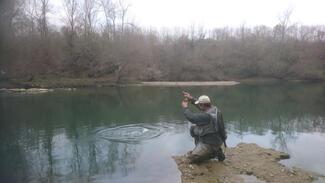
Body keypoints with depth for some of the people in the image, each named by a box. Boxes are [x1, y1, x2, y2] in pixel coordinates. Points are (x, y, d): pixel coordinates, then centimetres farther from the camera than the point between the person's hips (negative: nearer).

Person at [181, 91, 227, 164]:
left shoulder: (206, 116, -30)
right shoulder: (214, 109, -3)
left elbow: (191, 117, -23)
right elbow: (202, 107, 14)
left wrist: (185, 108, -6)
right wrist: (191, 99, 11)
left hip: (210, 144, -9)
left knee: (191, 158, -4)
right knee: (193, 129, 15)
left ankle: (214, 153, -1)